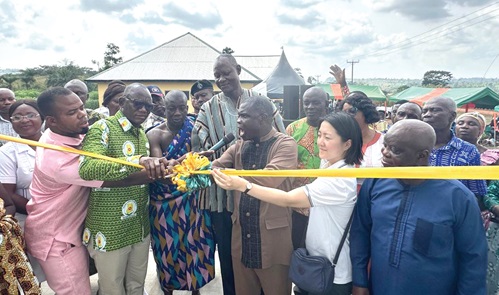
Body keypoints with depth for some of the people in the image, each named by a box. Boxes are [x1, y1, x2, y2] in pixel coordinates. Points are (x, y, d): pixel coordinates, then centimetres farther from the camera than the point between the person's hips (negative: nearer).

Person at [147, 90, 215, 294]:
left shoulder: (195, 130, 0)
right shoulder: (155, 134, -8)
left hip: (192, 200, 2)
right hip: (165, 202, -2)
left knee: (195, 245, 11)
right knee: (168, 247, 10)